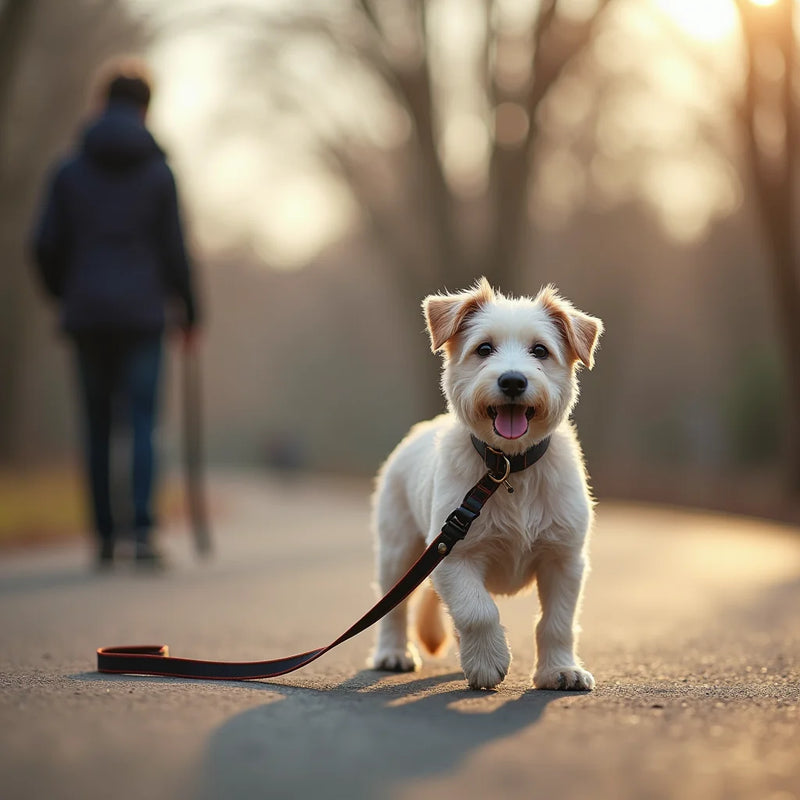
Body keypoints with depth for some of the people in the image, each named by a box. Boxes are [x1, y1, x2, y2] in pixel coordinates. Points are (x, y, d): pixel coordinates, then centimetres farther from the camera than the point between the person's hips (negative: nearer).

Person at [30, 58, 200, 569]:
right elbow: (174, 249, -1)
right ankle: (144, 529, -16)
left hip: (87, 314, 2)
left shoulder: (70, 172, 3)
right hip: (142, 314, -2)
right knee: (143, 421, -2)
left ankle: (105, 535, 12)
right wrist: (189, 313, 9)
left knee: (97, 426, 9)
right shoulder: (158, 172, -1)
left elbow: (47, 246, 2)